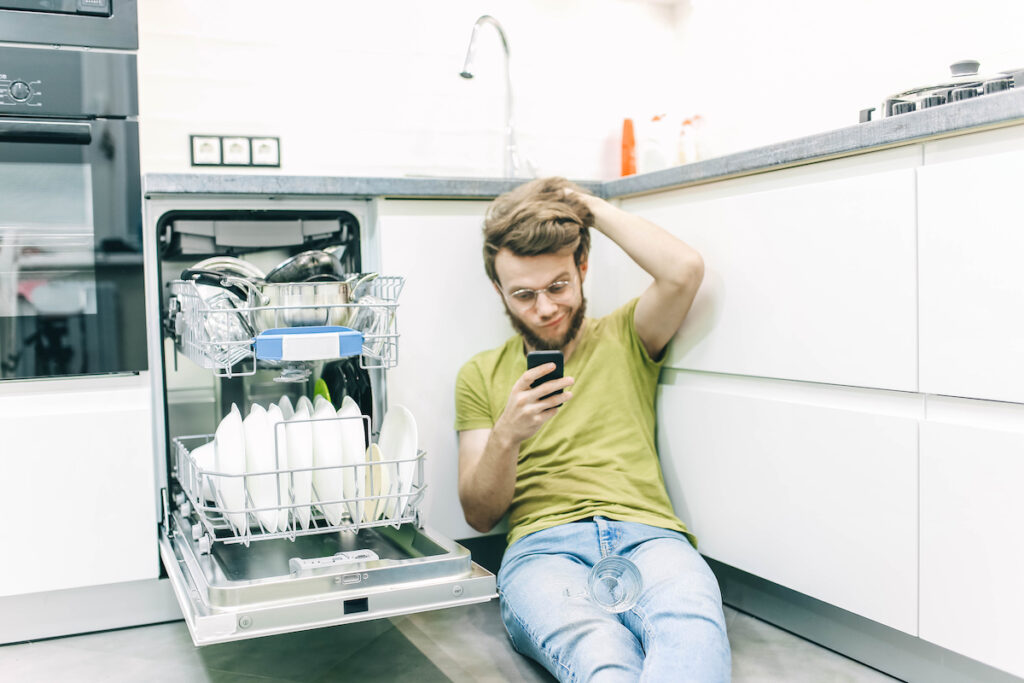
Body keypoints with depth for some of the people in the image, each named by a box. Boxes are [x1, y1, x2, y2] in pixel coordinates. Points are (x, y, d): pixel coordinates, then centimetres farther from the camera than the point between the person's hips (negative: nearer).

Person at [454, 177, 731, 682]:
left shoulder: (624, 338, 20)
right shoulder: (481, 375, 20)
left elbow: (684, 269, -2)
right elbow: (479, 516, 13)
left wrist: (591, 207, 10)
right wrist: (506, 436, -8)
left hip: (647, 533, 1)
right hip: (543, 546, 0)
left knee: (693, 635, -37)